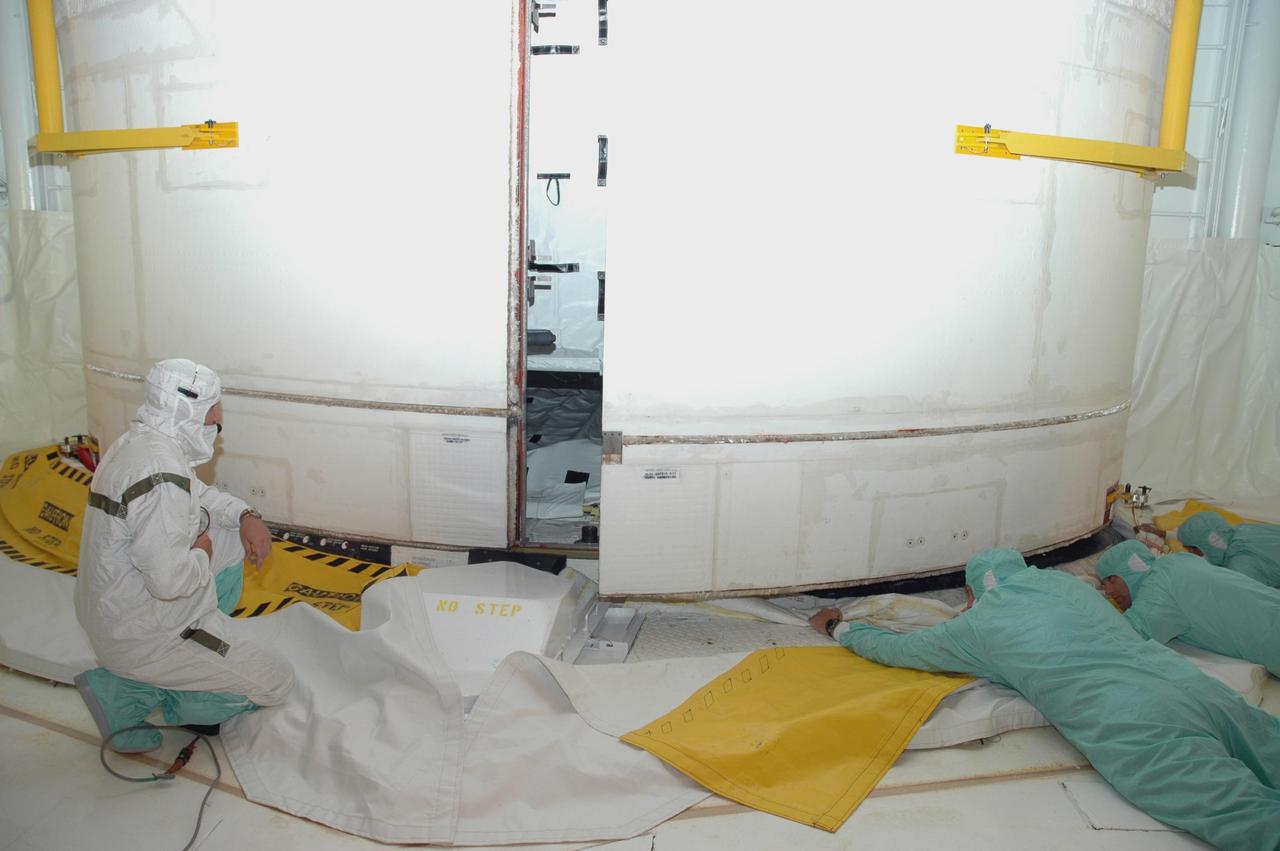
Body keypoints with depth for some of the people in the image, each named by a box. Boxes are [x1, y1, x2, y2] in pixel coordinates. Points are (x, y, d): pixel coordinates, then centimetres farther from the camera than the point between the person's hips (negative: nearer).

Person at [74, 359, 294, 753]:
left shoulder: (139, 441, 3)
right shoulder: (160, 469, -28)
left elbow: (200, 495, 19)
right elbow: (170, 579, -33)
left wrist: (246, 515, 2)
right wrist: (201, 556, -12)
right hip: (142, 633, -9)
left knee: (234, 537, 18)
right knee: (275, 683, -2)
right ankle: (128, 694, 0)